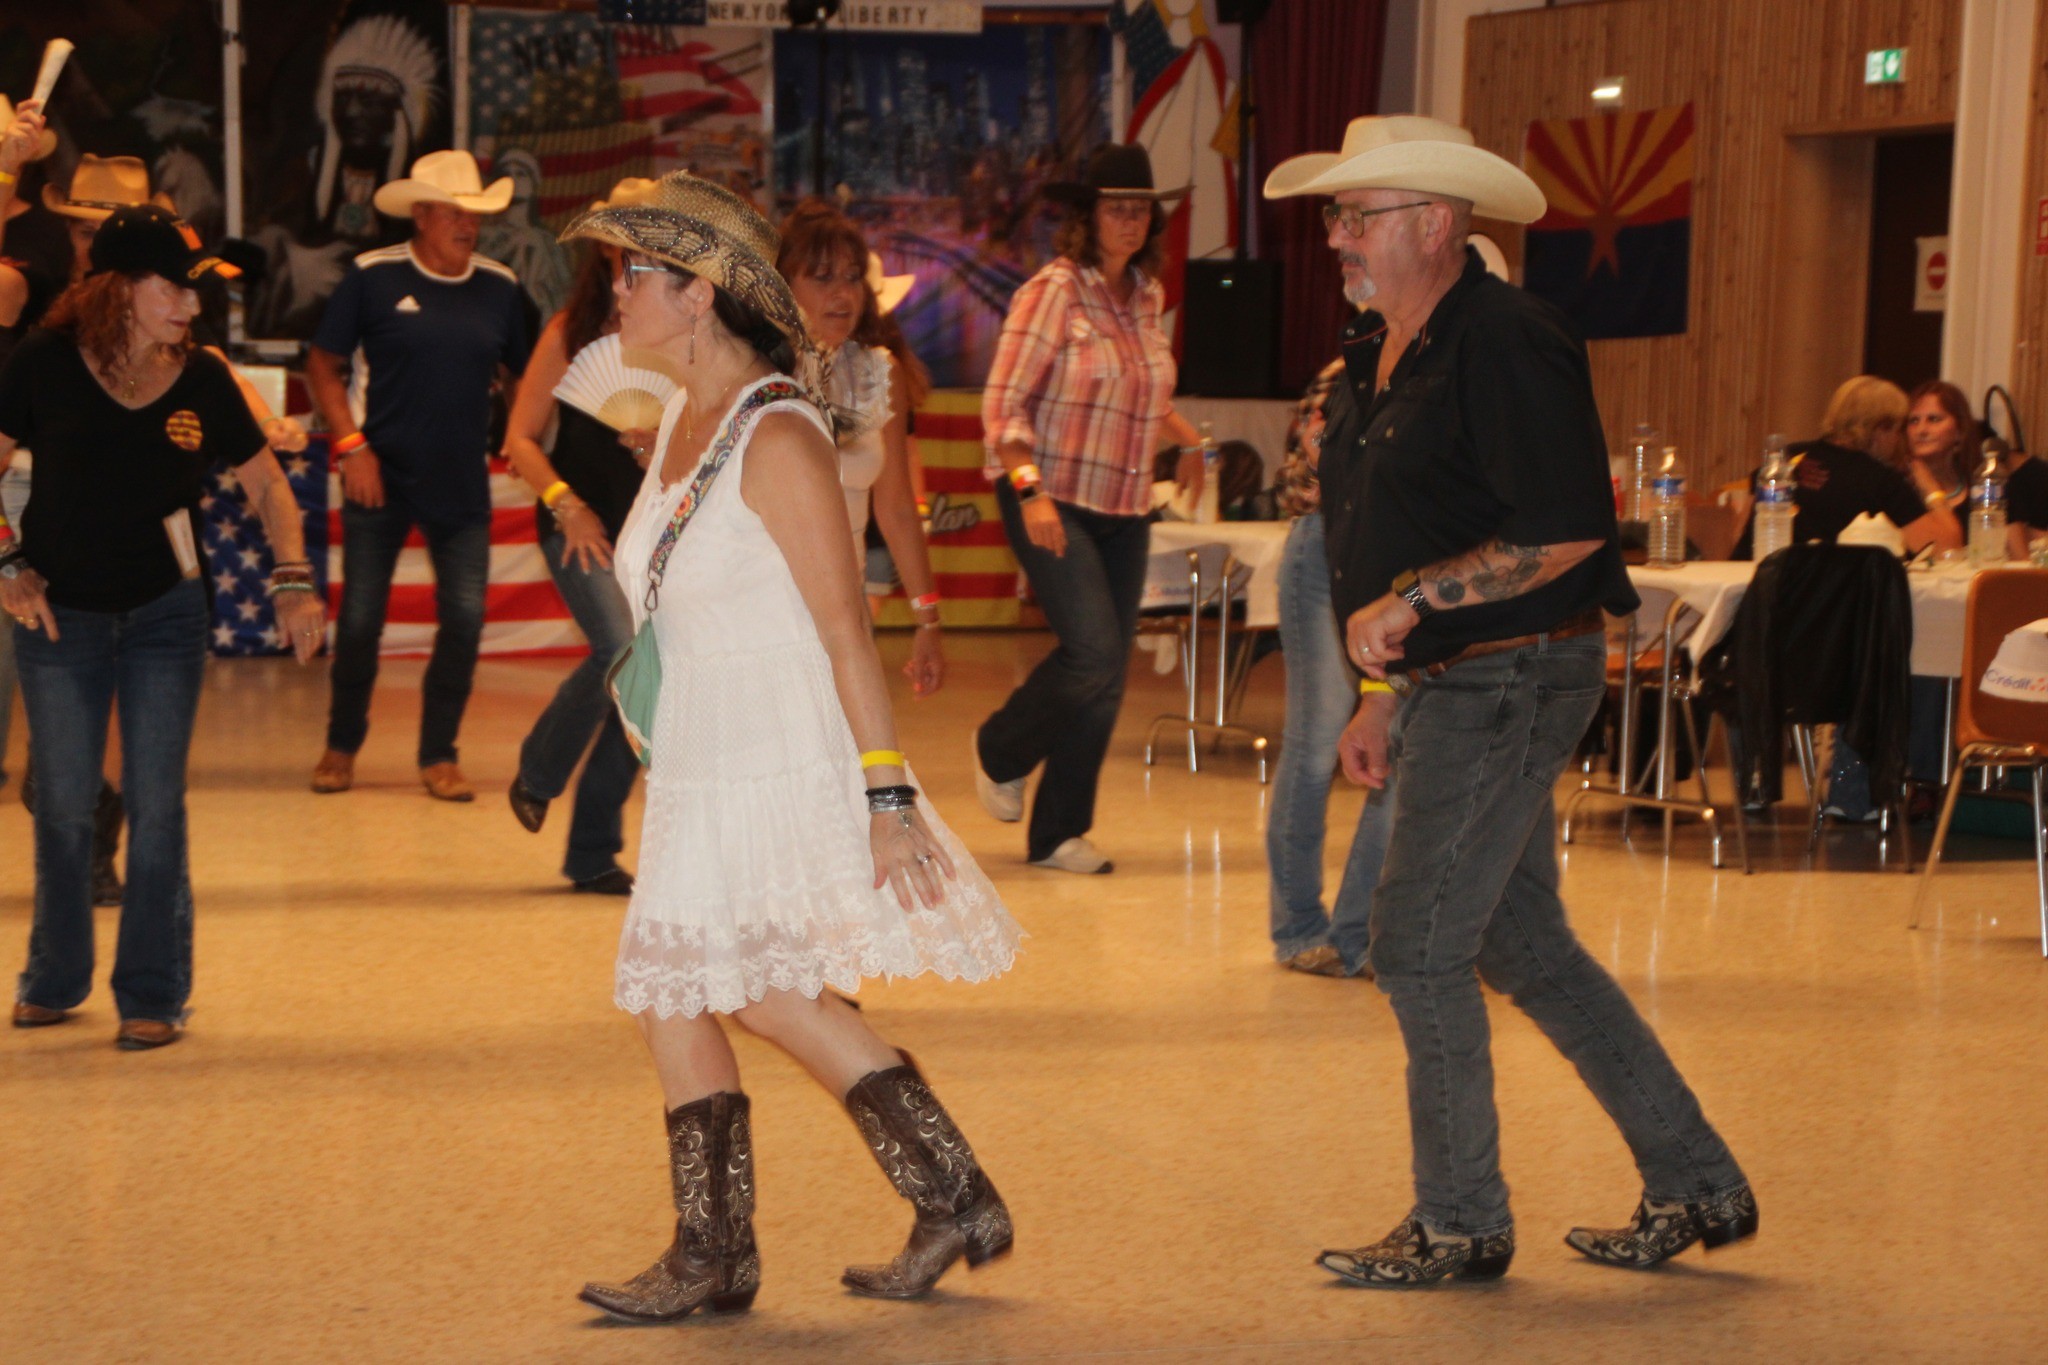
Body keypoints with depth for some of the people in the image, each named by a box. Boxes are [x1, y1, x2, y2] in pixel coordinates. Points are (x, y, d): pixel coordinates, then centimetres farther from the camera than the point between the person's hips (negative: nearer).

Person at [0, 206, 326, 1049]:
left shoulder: (201, 381, -7)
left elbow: (266, 483, 4)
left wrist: (294, 580, -7)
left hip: (165, 612, 1)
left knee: (157, 805, -1)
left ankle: (152, 995, 10)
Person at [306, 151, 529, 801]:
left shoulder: (499, 288, 3)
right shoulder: (374, 277, -5)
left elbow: (524, 373, 13)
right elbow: (322, 364, -1)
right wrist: (352, 445, -10)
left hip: (462, 483, 2)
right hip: (381, 478, -2)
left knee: (465, 619, -2)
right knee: (360, 619, 4)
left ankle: (439, 756, 12)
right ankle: (342, 746, 24)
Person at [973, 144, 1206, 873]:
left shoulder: (1147, 297, 11)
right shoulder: (1053, 291, -9)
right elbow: (1002, 402, -13)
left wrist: (1186, 437, 24)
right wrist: (1030, 487, -24)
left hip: (1124, 510, 7)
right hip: (1052, 501, -6)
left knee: (1106, 677, 4)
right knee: (1093, 653, -17)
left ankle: (1057, 833, 15)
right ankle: (999, 752, 11)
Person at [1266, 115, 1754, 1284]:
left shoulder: (1504, 343, -16)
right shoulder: (1406, 354, 16)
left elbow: (1566, 532, -23)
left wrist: (1410, 604, -20)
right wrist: (1389, 697, 19)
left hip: (1512, 680, -10)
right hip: (1464, 681, 10)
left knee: (1419, 946, -6)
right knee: (1523, 944, 14)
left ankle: (1461, 1224, 7)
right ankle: (1697, 1185, 22)